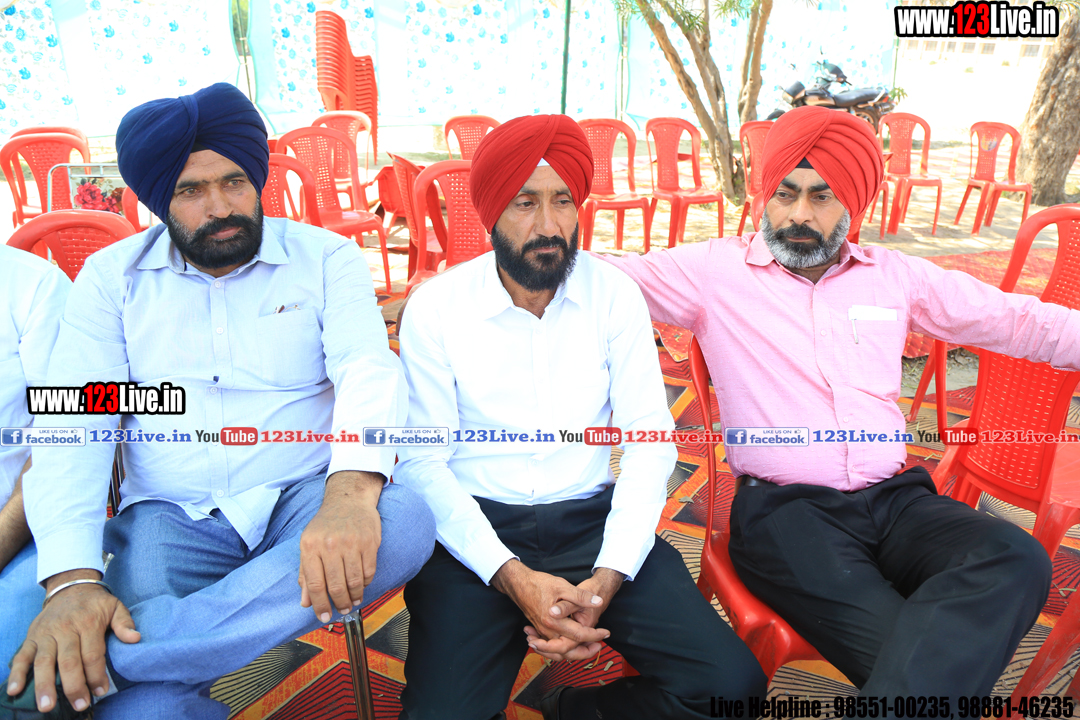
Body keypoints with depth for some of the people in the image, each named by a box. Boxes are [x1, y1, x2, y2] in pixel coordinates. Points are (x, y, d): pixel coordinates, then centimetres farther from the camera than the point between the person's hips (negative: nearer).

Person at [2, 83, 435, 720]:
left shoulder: (328, 258, 3)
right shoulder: (112, 276, 7)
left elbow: (370, 371, -13)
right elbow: (75, 421, -3)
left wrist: (351, 493, -36)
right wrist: (71, 579, -20)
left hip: (305, 500, 2)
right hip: (170, 518, -1)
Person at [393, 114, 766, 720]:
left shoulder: (615, 294, 1)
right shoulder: (434, 308, -4)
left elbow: (650, 441, -2)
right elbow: (422, 463, -6)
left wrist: (607, 578, -15)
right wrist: (513, 577, -19)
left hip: (595, 520, 2)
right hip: (478, 533, -1)